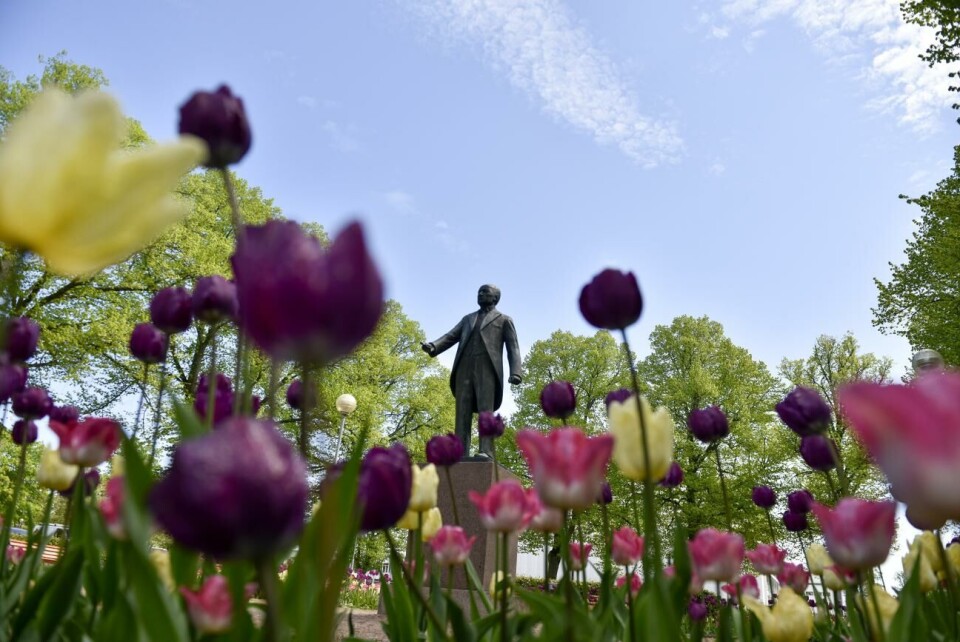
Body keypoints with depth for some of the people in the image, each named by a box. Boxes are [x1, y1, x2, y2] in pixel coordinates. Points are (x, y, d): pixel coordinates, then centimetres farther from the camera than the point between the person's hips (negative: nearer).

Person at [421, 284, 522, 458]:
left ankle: (486, 453, -26)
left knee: (485, 410, -17)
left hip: (487, 369, -4)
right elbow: (450, 337, 17)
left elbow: (513, 348, 8)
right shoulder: (468, 319, 31)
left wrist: (515, 372, -11)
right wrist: (433, 347, -5)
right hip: (465, 369, 4)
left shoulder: (504, 320, 19)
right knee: (463, 411, -9)